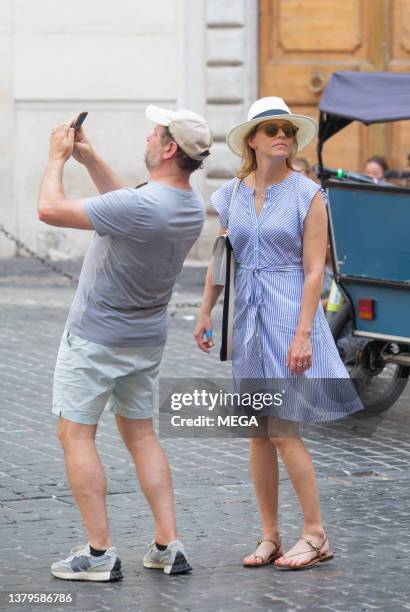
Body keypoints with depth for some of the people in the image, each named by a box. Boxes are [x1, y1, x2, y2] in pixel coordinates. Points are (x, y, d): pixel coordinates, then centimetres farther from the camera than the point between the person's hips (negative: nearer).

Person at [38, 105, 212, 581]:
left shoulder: (139, 208, -30)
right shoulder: (192, 207, -2)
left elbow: (50, 210, -26)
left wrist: (57, 156, -10)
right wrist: (89, 159, 11)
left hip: (94, 339, -8)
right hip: (147, 339, 8)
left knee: (76, 434, 1)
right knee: (141, 435, 16)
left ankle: (99, 552, -3)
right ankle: (168, 545, 10)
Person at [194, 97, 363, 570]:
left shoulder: (307, 195, -5)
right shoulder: (231, 195, 7)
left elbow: (314, 269, -9)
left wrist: (303, 333, -16)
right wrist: (205, 313, 12)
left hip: (290, 313, -5)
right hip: (246, 316, 5)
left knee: (283, 432, -9)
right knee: (258, 434, 7)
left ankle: (316, 535, 2)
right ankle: (269, 537, 14)